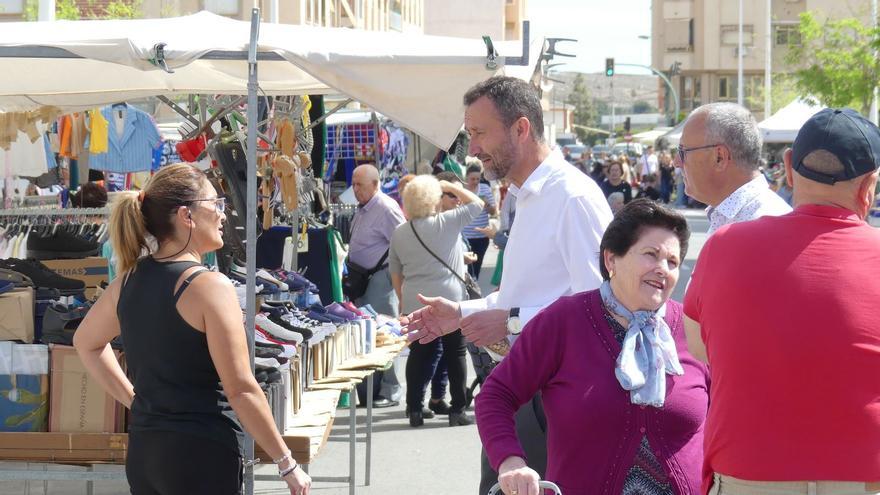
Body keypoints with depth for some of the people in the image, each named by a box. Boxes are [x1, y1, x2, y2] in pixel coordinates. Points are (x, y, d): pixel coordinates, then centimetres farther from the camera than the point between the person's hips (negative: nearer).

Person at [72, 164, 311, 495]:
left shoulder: (129, 280, 7)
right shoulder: (209, 286, -14)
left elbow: (86, 342, 25)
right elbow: (240, 390, -16)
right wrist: (288, 465, -10)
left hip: (142, 452, 8)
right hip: (201, 455, -7)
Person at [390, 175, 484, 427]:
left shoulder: (399, 233, 4)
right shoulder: (447, 222, -10)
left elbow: (395, 272, 11)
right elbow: (477, 204, -1)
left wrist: (403, 299, 22)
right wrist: (452, 187, 7)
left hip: (415, 304, 4)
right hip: (450, 302, -4)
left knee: (419, 354, 9)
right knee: (455, 354, 5)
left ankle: (414, 409, 8)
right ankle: (457, 410, 7)